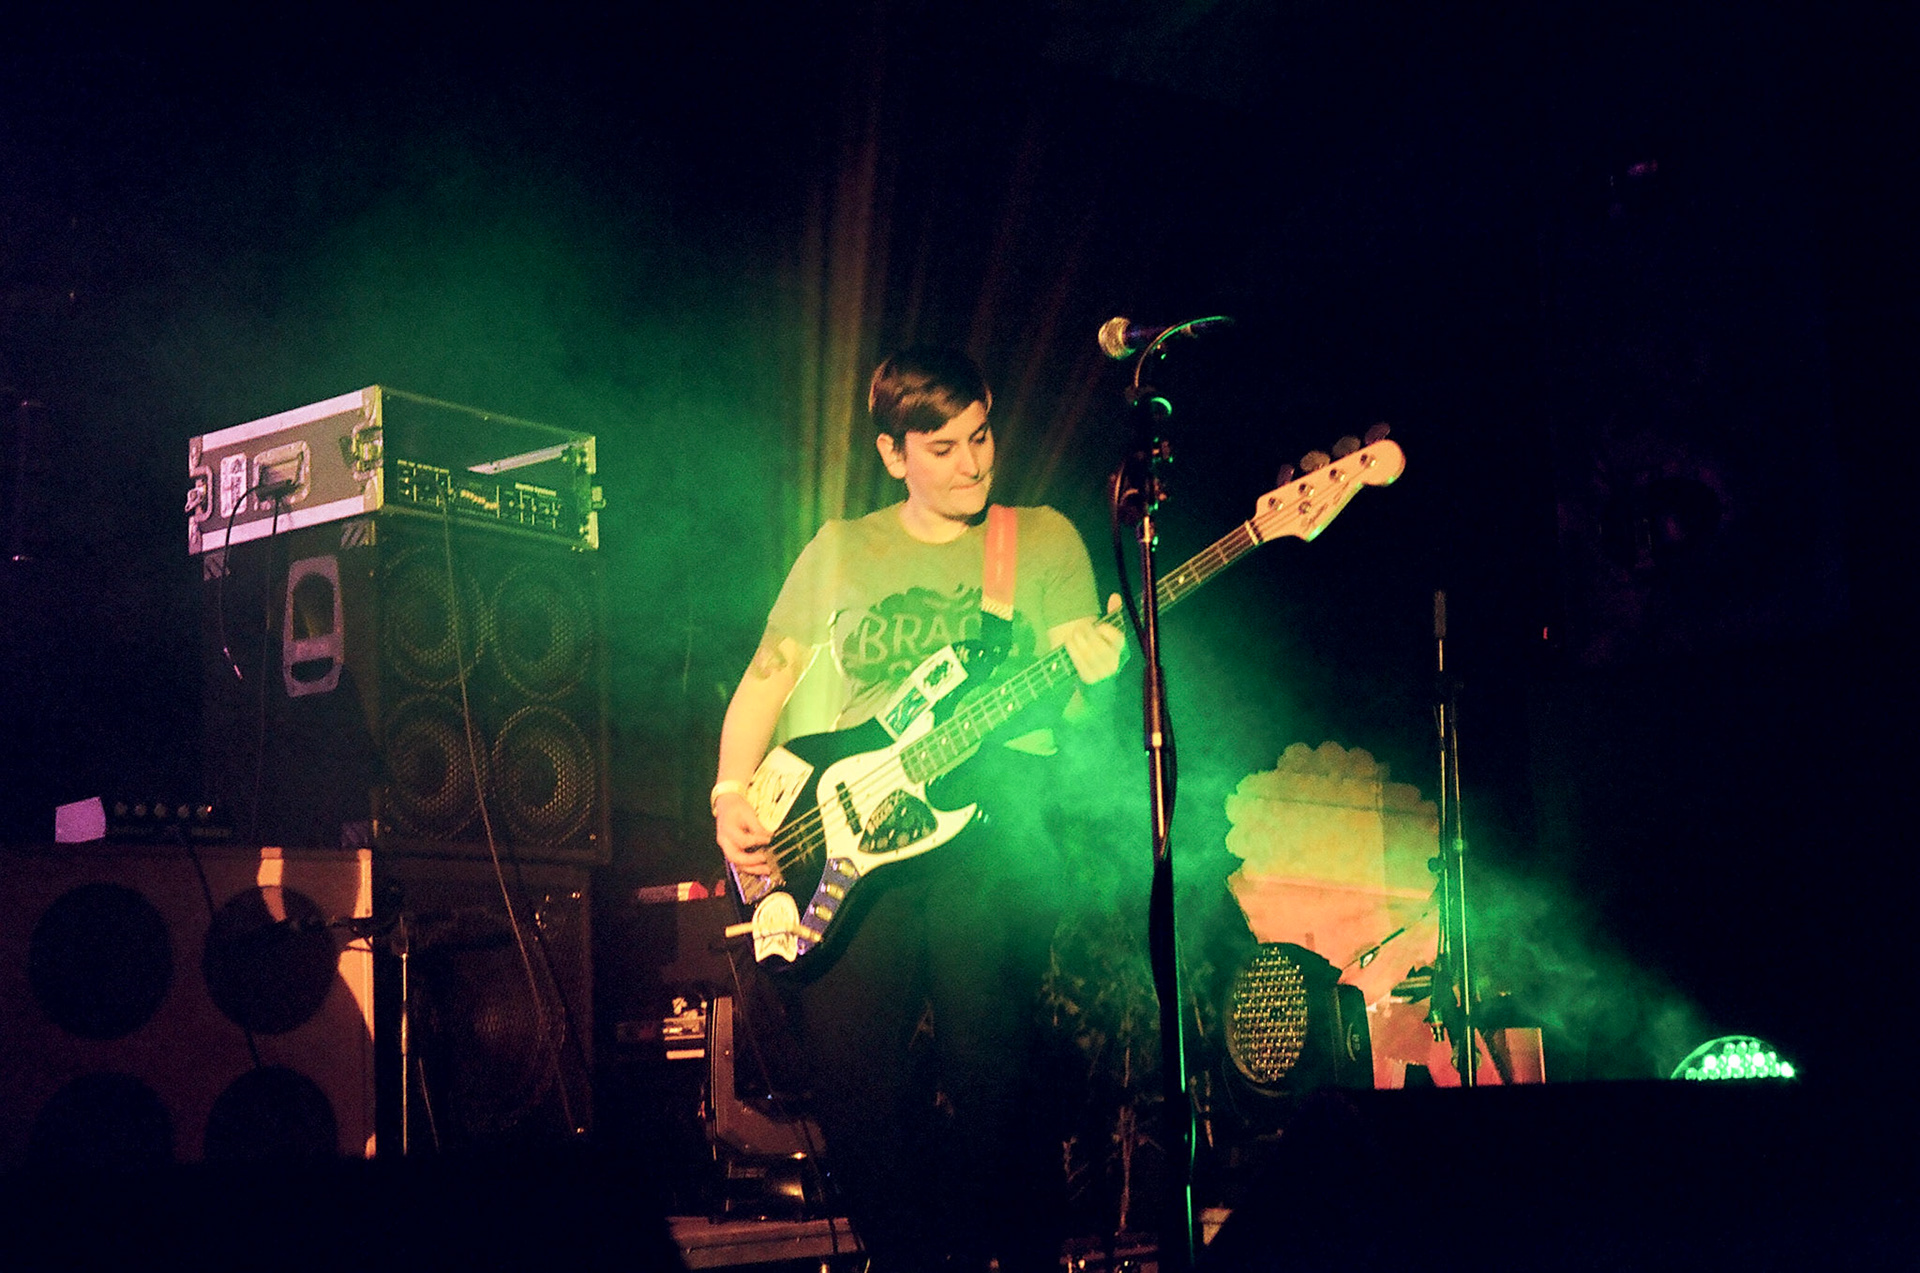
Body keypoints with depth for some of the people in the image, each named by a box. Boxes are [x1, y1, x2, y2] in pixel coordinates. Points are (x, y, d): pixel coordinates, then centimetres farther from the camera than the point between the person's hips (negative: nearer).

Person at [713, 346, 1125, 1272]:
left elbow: (1076, 705, 8)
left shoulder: (1044, 538, 14)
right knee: (842, 1056, -15)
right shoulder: (839, 551, 18)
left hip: (997, 800, -2)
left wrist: (1086, 672, -15)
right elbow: (765, 681, 17)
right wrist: (731, 796, 1)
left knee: (983, 1050, -21)